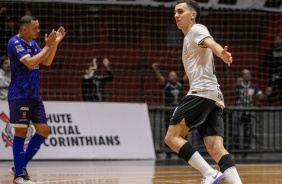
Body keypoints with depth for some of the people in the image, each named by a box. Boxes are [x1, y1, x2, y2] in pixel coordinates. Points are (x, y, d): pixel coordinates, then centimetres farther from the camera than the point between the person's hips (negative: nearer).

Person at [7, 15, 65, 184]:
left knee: (43, 131, 5)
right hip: (19, 95, -9)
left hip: (34, 96, 9)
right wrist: (48, 46, -18)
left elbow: (47, 62, 18)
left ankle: (20, 166, 14)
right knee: (21, 132, -5)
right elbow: (30, 62, -23)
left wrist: (55, 43, 6)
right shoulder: (15, 43, -12)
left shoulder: (32, 43, 14)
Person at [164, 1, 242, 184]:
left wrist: (222, 53, -42)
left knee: (172, 138, -9)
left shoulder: (197, 29, 3)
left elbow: (211, 43, -20)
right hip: (215, 99, 9)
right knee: (215, 148, -7)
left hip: (202, 91, -9)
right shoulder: (189, 39, 33)